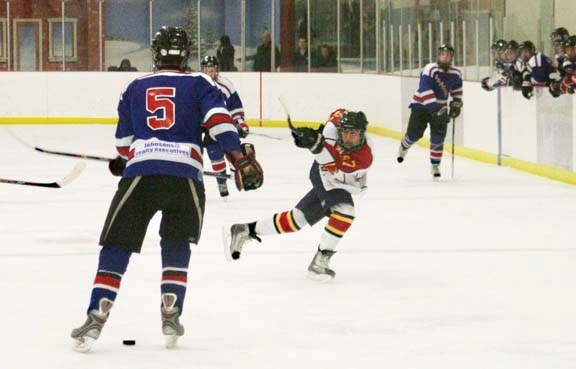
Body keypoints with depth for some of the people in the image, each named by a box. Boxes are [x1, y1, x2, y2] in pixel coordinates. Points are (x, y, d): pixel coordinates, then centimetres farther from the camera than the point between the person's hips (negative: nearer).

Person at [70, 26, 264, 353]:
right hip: (186, 176, 0)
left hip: (141, 174, 0)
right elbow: (219, 120, -4)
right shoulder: (199, 84, 13)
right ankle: (171, 315, 10)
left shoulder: (135, 88, 20)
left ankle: (96, 317, -7)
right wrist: (241, 157, -9)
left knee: (117, 245, 4)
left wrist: (123, 165, 44)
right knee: (177, 245, 20)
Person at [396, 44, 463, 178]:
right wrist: (436, 109, -38)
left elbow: (457, 90, 17)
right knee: (414, 134, -5)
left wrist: (456, 104, 5)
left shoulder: (456, 74, -3)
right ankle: (403, 147, 30)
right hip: (421, 105, -4)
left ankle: (435, 165, 8)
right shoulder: (430, 70, -23)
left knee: (438, 138, -7)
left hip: (440, 107, 4)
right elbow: (426, 91, -31)